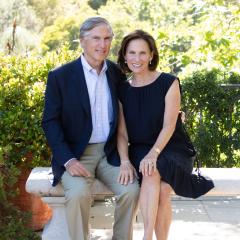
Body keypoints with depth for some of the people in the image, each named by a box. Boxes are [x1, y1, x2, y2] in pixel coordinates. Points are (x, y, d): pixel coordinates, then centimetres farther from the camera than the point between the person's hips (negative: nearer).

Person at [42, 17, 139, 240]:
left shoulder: (117, 73, 7)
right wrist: (68, 160, -17)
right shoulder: (60, 76, -4)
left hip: (110, 153, 3)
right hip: (76, 155, -3)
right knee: (78, 193, -30)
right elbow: (50, 122, -4)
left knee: (132, 190, -21)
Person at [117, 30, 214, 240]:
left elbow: (169, 125, -12)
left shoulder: (168, 83, -4)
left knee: (152, 174, -33)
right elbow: (122, 132, 2)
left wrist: (154, 153, -27)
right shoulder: (122, 90, 6)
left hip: (172, 149, -2)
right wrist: (125, 162, -15)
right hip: (140, 150, 2)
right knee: (161, 190, -29)